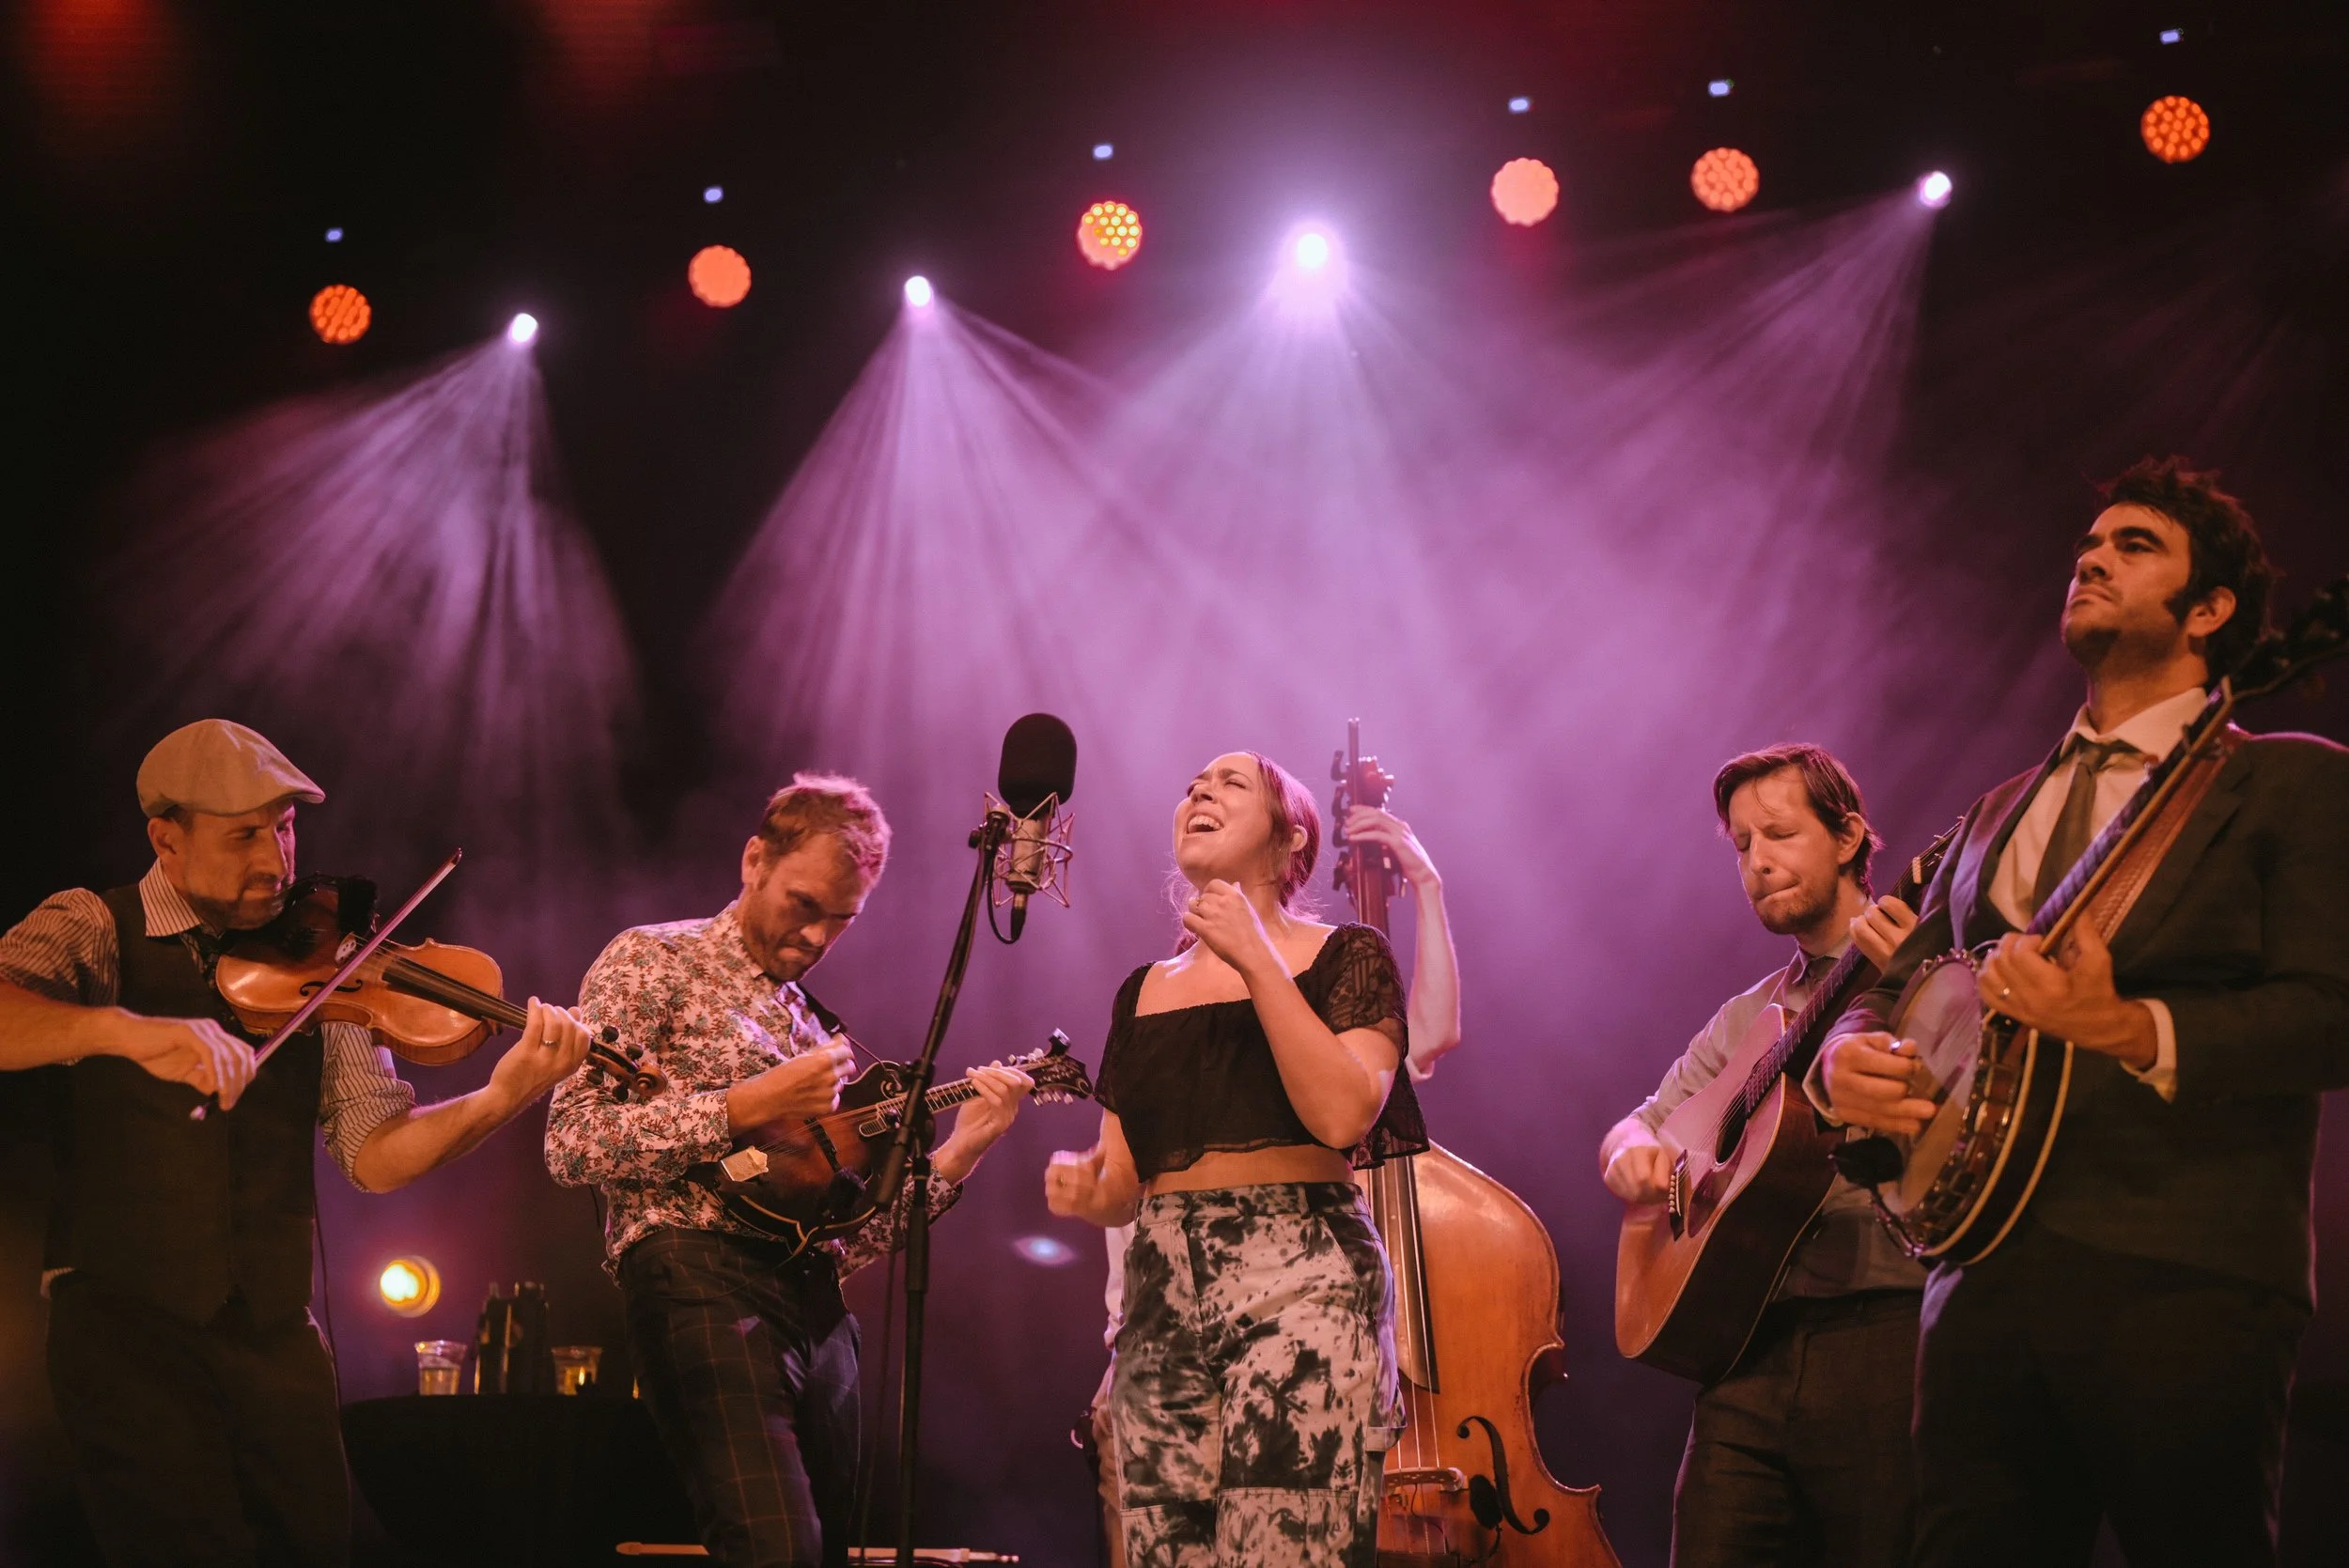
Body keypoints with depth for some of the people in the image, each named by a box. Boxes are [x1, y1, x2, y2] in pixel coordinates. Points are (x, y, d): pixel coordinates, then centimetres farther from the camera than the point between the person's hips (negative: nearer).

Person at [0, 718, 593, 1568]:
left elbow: (373, 1153, 2)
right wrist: (126, 1029, -38)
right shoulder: (94, 929, 0)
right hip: (125, 1327, -3)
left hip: (275, 1332, 4)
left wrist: (500, 1098, -16)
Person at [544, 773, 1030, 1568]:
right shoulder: (652, 963, 8)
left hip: (817, 1307, 7)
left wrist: (956, 1156, 8)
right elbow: (572, 1143, -7)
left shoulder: (817, 1027, 27)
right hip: (700, 1274, -7)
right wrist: (745, 1108, -11)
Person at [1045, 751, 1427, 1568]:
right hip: (1162, 1290, 5)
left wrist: (1258, 962, -9)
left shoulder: (1342, 956, 7)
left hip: (1299, 1280, -5)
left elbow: (1344, 1115, -11)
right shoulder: (1145, 991, 21)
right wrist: (1086, 1191, -4)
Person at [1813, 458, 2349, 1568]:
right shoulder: (1999, 816, 24)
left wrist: (2128, 1029, -21)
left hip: (2184, 1280, -5)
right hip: (1986, 1273, 5)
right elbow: (1899, 984, 25)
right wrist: (1845, 1055, 0)